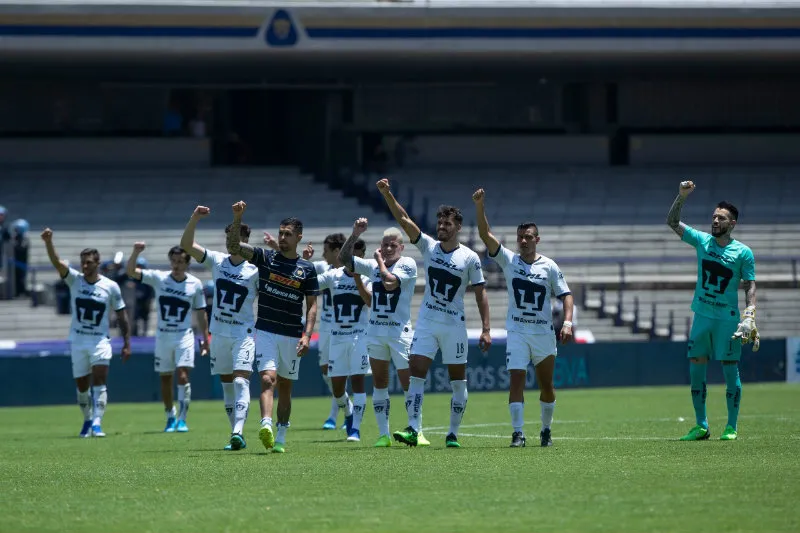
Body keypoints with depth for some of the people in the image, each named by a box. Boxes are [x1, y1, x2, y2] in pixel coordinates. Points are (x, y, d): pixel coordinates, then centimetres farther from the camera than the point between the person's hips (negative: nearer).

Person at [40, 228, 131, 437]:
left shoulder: (110, 287, -3)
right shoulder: (74, 279, -2)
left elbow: (121, 315, 4)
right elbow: (56, 262, -18)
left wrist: (126, 343, 1)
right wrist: (48, 242, -36)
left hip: (100, 341, -2)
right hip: (77, 340, 2)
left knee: (99, 381, -16)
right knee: (81, 385, 9)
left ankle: (97, 423, -21)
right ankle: (87, 419, 29)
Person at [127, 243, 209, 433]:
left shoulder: (195, 284, -1)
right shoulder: (159, 278, -3)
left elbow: (200, 313, 8)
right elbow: (131, 271, -12)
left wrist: (205, 339, 8)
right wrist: (136, 253, -29)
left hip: (184, 337, -1)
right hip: (162, 336, 1)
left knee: (183, 376, -14)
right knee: (165, 378, 8)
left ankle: (182, 419, -8)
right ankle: (170, 417, 23)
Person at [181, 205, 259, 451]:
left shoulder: (255, 270, -5)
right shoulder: (217, 261, 4)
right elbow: (186, 244, -2)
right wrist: (195, 218, -16)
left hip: (244, 334, -4)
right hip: (219, 334, 4)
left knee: (241, 381, -18)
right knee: (226, 384, 8)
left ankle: (238, 432, -29)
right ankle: (235, 435, 15)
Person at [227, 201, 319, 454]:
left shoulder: (307, 269, 3)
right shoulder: (265, 258, 3)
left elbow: (312, 305, 3)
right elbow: (233, 246, -8)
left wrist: (307, 335, -9)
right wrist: (237, 219, -22)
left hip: (292, 335, 1)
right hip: (266, 331, -1)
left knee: (285, 387, 8)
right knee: (268, 378, -19)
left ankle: (280, 437, 16)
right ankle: (266, 425, -37)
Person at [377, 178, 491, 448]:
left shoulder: (470, 258, -4)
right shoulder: (429, 246, 3)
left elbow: (481, 294, -3)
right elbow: (404, 219, -4)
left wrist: (486, 329, -9)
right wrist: (387, 193, -16)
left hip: (455, 325, -2)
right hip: (426, 322, 2)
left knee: (458, 381, 2)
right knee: (416, 373, -10)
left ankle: (453, 434, 11)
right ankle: (413, 430, -14)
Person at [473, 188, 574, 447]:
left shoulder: (549, 267, 1)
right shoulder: (508, 260, 2)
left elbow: (565, 295, 0)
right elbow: (485, 234, -7)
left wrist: (567, 322, -15)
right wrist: (479, 206, -19)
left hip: (544, 332, 1)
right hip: (517, 332, -1)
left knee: (546, 385, 9)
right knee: (516, 380, -12)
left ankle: (546, 430, 26)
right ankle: (518, 433, -13)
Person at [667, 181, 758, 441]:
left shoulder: (743, 253, -3)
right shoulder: (702, 241, 6)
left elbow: (750, 286, -3)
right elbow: (672, 222, 5)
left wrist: (749, 317, -15)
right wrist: (682, 197, -9)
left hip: (728, 318, -4)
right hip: (701, 315, 4)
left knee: (730, 370, -2)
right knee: (696, 369, 3)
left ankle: (732, 427, 5)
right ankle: (701, 426, 11)